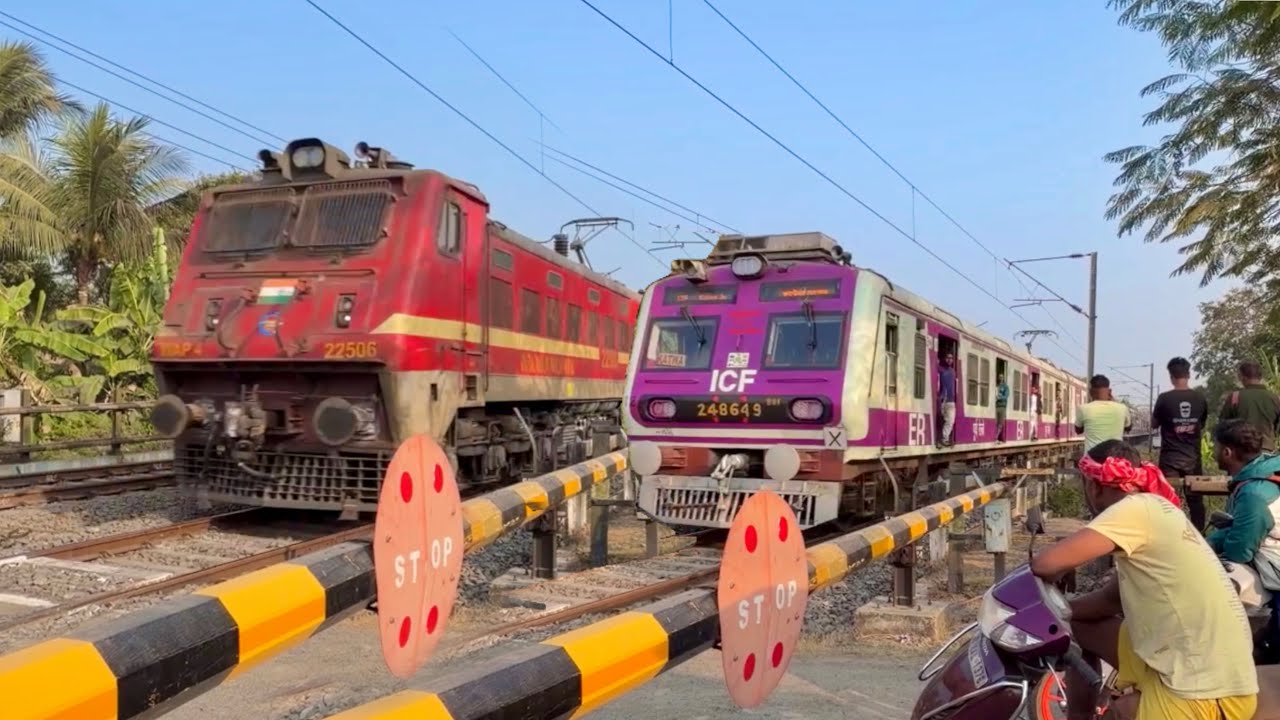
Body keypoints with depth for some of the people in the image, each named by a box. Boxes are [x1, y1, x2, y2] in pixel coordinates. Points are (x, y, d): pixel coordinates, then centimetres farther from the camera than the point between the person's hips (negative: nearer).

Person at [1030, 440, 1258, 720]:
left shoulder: (1136, 509, -16)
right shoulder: (1152, 512, 14)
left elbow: (1047, 563, -24)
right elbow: (1112, 599, 20)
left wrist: (1036, 591, -2)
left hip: (1205, 689, -9)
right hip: (1182, 660, 9)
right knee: (1079, 628, 19)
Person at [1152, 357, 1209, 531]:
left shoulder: (1164, 398, -12)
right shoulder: (1200, 398, -2)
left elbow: (1154, 424, 2)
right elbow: (1202, 425, 13)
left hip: (1170, 458, -3)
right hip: (1193, 457, 3)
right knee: (1195, 500, 11)